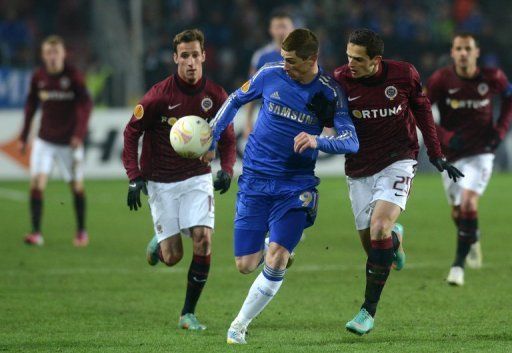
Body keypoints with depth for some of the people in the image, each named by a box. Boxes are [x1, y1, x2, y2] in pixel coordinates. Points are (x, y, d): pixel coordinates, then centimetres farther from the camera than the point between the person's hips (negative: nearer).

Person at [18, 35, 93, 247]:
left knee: (77, 186, 5)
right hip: (45, 140, 2)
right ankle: (36, 233, -11)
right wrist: (23, 137, 11)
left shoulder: (73, 76, -9)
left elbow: (85, 105, -12)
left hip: (70, 141, -2)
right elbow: (31, 106, 12)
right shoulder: (38, 77, 1)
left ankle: (81, 232, 24)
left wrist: (79, 134, -24)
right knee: (37, 182, -13)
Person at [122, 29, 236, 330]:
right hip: (161, 181, -2)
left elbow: (227, 138, 7)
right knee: (172, 256, -4)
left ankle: (189, 313, -1)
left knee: (203, 240, -15)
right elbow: (132, 132, -5)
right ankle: (158, 244, 37)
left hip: (197, 177, 2)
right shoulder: (159, 95, -14)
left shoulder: (216, 96, -5)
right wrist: (135, 178, -13)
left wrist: (227, 170, -11)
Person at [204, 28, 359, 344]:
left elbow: (351, 142, -14)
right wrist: (211, 137, 11)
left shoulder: (330, 93, -8)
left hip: (295, 184, -2)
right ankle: (268, 247, 35)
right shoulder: (271, 74, -3)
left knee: (275, 262, -17)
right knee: (245, 265, -2)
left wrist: (317, 141, -32)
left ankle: (240, 324, 3)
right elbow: (236, 100, 15)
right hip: (255, 179, 2)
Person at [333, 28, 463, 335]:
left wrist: (436, 155, 7)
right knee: (371, 242, 3)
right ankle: (395, 237, 45)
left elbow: (422, 110, 6)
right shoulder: (341, 80, -10)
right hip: (360, 168, 2)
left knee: (379, 227, -22)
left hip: (397, 162, -2)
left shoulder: (404, 75, -10)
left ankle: (369, 311, -14)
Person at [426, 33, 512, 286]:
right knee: (457, 212, 9)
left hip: (481, 152, -1)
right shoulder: (441, 80, -11)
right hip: (452, 155, 2)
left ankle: (459, 264, -13)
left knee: (468, 203, -20)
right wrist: (444, 137, -17)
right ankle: (472, 240, 45)